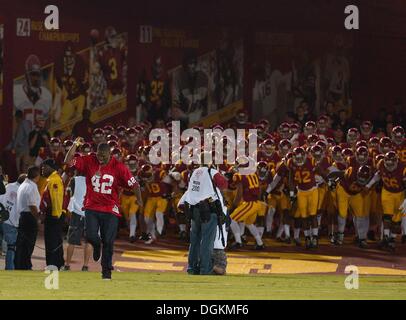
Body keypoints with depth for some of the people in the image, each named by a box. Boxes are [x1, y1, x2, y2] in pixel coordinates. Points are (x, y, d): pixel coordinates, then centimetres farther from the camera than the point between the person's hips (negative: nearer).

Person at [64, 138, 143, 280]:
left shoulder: (118, 167, -8)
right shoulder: (89, 161, -3)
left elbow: (133, 183, -4)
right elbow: (68, 161, -6)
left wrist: (139, 199, -9)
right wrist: (75, 145, -17)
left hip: (110, 209, -1)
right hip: (92, 208, 1)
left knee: (108, 241, 0)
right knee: (91, 236, -12)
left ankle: (106, 270, 14)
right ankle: (97, 245, 27)